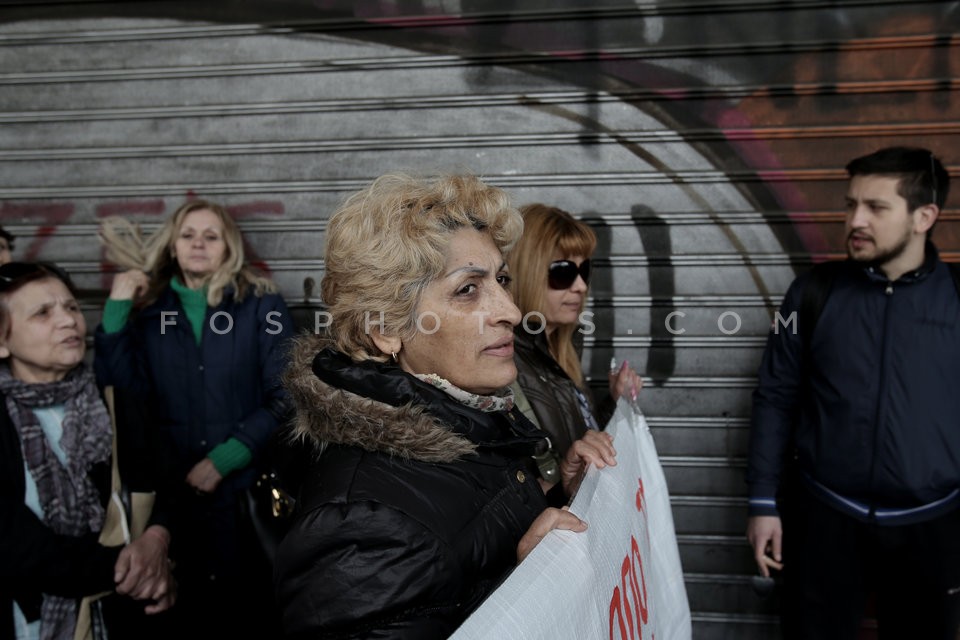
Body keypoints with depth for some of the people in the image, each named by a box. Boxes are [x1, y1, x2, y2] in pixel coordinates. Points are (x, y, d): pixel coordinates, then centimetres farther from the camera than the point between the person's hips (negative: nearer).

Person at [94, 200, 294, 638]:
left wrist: (224, 459, -12)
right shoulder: (150, 309, 7)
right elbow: (121, 386, -5)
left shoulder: (261, 305, -2)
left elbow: (285, 396, -8)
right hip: (175, 489, 2)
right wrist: (116, 308, -9)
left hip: (249, 486, -2)